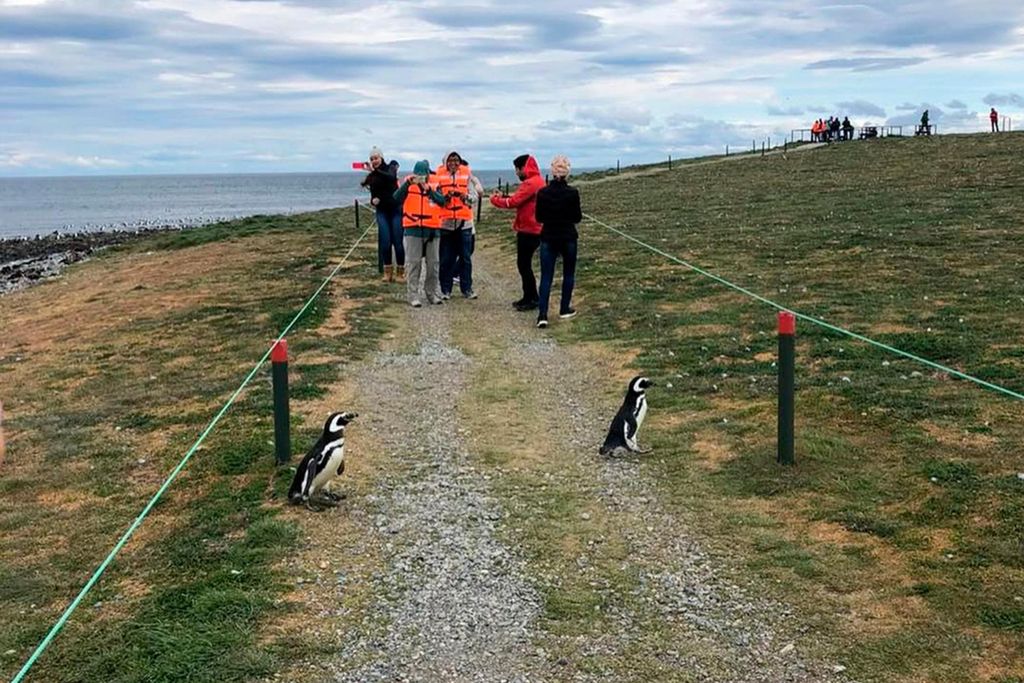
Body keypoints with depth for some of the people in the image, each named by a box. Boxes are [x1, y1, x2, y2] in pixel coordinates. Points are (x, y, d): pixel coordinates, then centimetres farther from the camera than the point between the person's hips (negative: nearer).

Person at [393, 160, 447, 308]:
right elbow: (397, 199, -15)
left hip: (432, 229, 2)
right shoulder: (408, 183, -1)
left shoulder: (435, 183, 1)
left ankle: (433, 293, 20)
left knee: (433, 263, 9)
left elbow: (442, 201, -14)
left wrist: (429, 190, -28)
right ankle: (414, 296, 0)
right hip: (413, 229, -2)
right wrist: (407, 184, -27)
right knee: (414, 263, -3)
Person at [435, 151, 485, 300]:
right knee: (446, 258, 2)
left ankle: (467, 288, 11)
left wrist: (465, 196, -18)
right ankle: (445, 289, 10)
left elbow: (475, 198, 2)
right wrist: (446, 197, -20)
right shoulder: (440, 176, 3)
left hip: (464, 222, 1)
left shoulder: (467, 175, 6)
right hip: (445, 222, -1)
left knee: (466, 257, 3)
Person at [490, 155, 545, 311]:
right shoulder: (537, 181, 16)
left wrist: (495, 199, -5)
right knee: (524, 264, 15)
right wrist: (502, 198, 5)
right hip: (531, 229, 10)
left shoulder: (531, 183, -17)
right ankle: (530, 298, 21)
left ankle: (530, 299, 3)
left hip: (529, 231, -10)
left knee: (524, 264, -3)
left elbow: (513, 202, -20)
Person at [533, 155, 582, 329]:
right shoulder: (572, 193, -12)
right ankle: (565, 309, 25)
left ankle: (542, 314, -11)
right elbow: (577, 218, -5)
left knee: (546, 277, 1)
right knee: (568, 274, 18)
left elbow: (539, 218, 2)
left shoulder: (542, 193, -5)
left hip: (548, 238, 1)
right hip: (568, 238, -1)